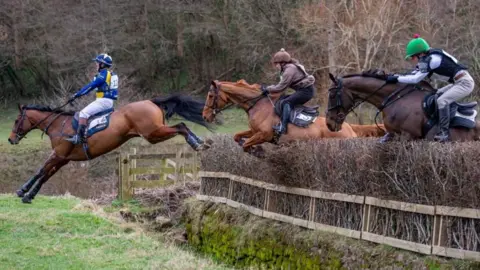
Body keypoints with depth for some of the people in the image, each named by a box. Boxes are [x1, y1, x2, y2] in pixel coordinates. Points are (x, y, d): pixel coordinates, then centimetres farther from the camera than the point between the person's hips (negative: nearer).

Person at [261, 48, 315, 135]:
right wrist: (269, 87, 11)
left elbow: (281, 87, -16)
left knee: (286, 102, -21)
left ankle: (283, 127, -31)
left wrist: (268, 89, -7)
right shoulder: (289, 67, 18)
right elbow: (282, 84, 20)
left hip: (306, 91, -11)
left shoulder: (289, 70, -15)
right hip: (304, 90, 11)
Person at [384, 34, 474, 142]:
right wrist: (393, 76, 5)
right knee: (437, 95, 17)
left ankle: (444, 132, -22)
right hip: (458, 82, 11)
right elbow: (414, 74, 12)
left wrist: (396, 79, -16)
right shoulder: (426, 59, 10)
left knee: (442, 101, -22)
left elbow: (416, 79, -21)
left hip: (464, 83, -11)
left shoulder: (431, 59, -19)